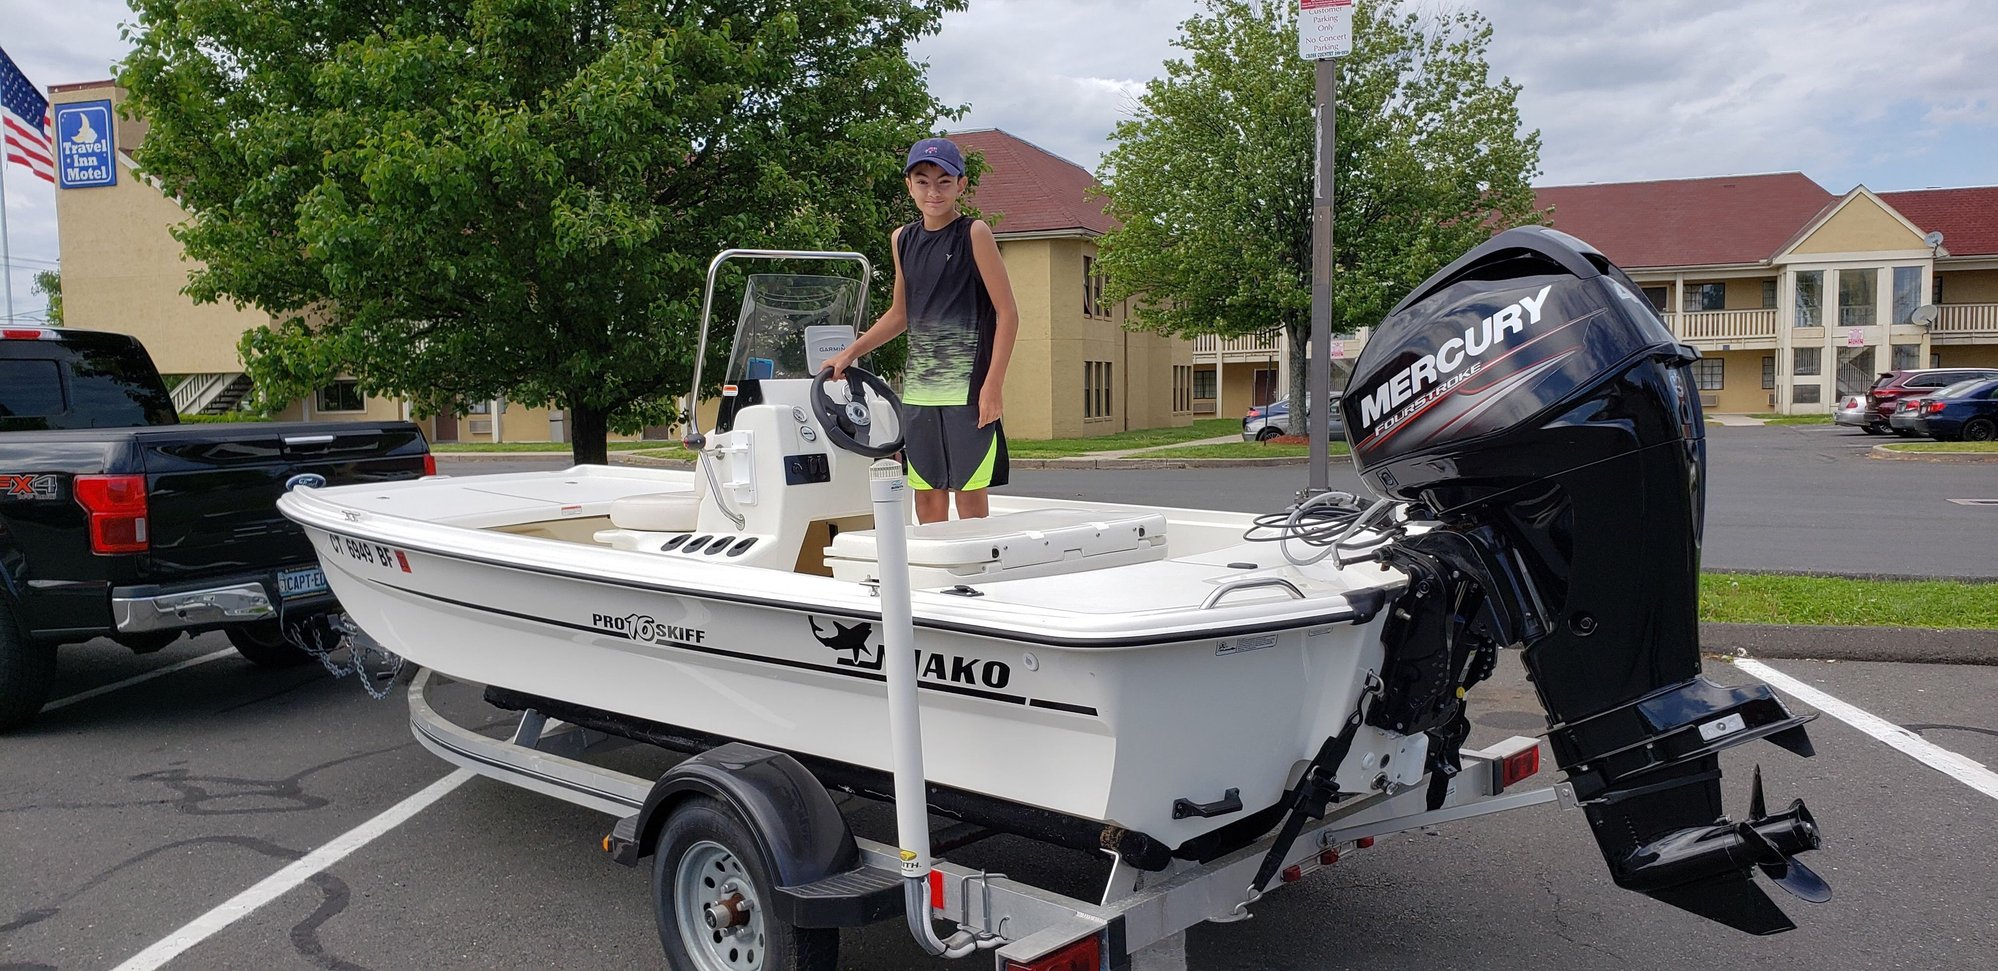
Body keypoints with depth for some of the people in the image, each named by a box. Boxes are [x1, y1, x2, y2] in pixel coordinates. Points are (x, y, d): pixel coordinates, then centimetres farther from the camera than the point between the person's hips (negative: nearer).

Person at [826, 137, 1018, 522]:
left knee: (970, 497, -3)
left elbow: (1007, 313, -7)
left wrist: (994, 383, -14)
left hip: (968, 388, -5)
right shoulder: (902, 240, 12)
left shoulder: (975, 234, -5)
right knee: (927, 500, 7)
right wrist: (849, 353, 19)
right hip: (918, 389, 6)